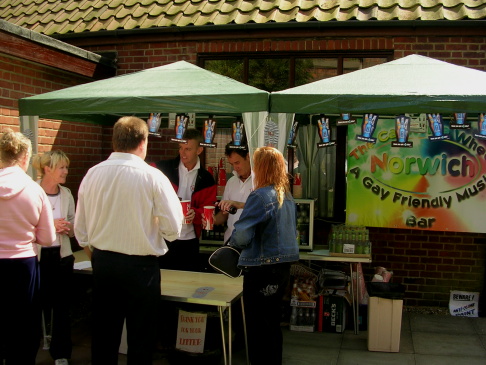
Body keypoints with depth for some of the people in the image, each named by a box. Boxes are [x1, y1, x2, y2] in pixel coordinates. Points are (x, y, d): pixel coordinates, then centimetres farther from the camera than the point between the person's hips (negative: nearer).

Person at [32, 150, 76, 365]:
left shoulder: (67, 194, 4)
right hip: (37, 256, -3)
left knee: (61, 305, 5)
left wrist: (68, 228, -10)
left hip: (62, 256, 3)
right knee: (39, 304, 12)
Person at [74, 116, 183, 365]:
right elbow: (173, 229, -14)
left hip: (102, 263, 4)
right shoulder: (152, 177, -14)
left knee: (104, 334, 18)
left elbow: (80, 228, 5)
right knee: (140, 339, 10)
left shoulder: (93, 174, -1)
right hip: (140, 266, -4)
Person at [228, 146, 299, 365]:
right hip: (283, 265, 8)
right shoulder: (287, 196, 7)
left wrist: (233, 243, 0)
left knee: (258, 326, 5)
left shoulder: (260, 196, -18)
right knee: (273, 323, 20)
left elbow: (241, 235, -22)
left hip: (262, 268, -8)